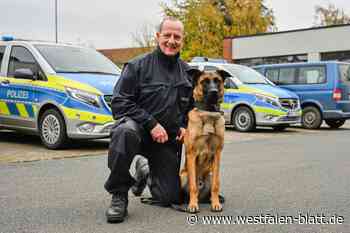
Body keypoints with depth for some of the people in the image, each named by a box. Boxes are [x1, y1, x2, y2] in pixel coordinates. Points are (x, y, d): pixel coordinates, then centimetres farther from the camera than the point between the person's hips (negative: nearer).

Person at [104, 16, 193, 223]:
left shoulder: (188, 72, 8)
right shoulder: (138, 66, -7)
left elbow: (193, 105, 21)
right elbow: (119, 101, -13)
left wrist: (185, 126, 1)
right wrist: (151, 124, -22)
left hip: (168, 140, 4)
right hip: (139, 129, -4)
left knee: (170, 197, -1)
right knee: (126, 130, -41)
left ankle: (145, 170, 33)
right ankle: (119, 195, -22)